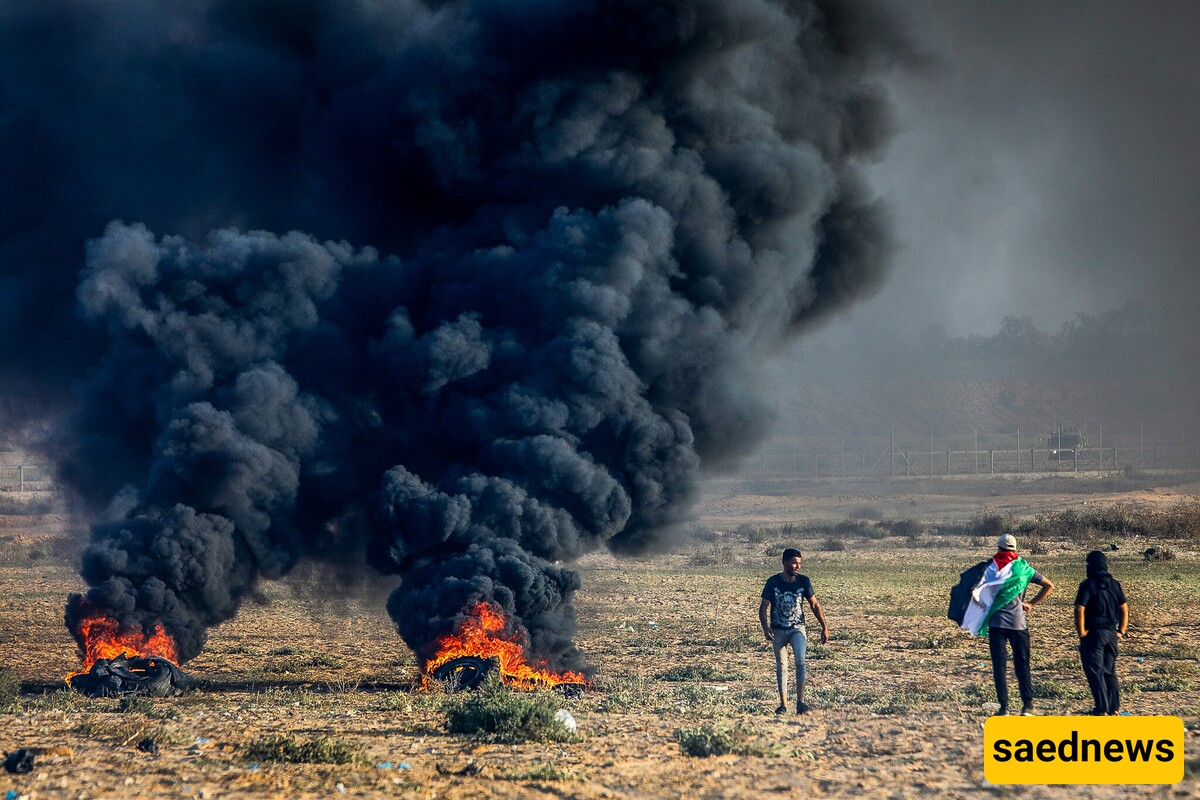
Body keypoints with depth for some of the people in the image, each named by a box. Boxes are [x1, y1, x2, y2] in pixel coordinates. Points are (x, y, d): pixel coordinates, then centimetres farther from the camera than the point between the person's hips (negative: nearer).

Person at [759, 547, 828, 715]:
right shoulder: (773, 582, -8)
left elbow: (814, 604, 6)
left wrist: (824, 627, 2)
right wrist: (765, 628, -22)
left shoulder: (803, 581, -3)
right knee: (781, 666, 5)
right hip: (778, 631, 0)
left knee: (800, 661, -19)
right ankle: (783, 704, 12)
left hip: (798, 629, 0)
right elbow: (763, 607, -7)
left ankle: (800, 701, -16)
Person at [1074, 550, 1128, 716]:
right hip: (1111, 633, 6)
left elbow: (1080, 609, -21)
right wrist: (1121, 630, 13)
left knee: (1094, 671, -2)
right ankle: (1114, 707, 19)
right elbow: (1124, 608, 10)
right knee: (1109, 671, 16)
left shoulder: (1088, 584, -12)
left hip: (1093, 633, -6)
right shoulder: (1114, 584, 7)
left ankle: (1102, 709, -6)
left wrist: (1081, 632, -14)